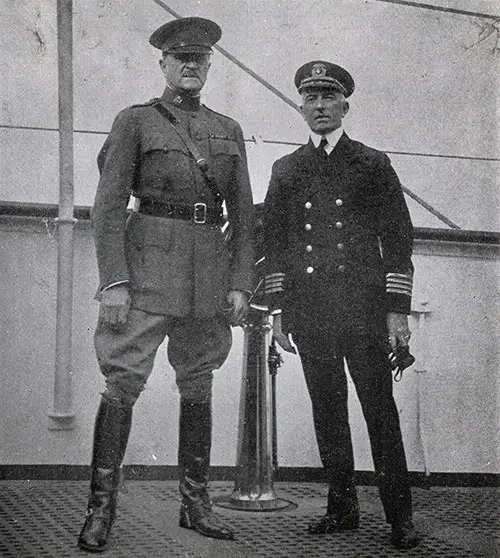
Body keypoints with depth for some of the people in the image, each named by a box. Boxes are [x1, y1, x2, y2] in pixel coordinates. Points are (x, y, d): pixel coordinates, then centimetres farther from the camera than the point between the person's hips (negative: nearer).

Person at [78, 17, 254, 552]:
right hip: (149, 261, -4)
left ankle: (195, 502, 17)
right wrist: (113, 281, -12)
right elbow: (108, 205, -3)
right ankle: (102, 506, -2)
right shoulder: (135, 121, 4)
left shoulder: (228, 130, 15)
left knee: (198, 384, 9)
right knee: (123, 380, -8)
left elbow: (243, 214, 13)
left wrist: (239, 283, 4)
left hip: (210, 265, 4)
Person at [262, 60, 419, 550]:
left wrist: (397, 309, -3)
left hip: (363, 307, -3)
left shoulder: (372, 165, 8)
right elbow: (274, 243, 15)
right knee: (327, 409, 6)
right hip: (309, 310, 3)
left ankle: (399, 515, 2)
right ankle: (342, 507, 15)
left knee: (379, 408, -4)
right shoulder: (285, 170, 15)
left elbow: (398, 238, 4)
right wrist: (277, 310, 8)